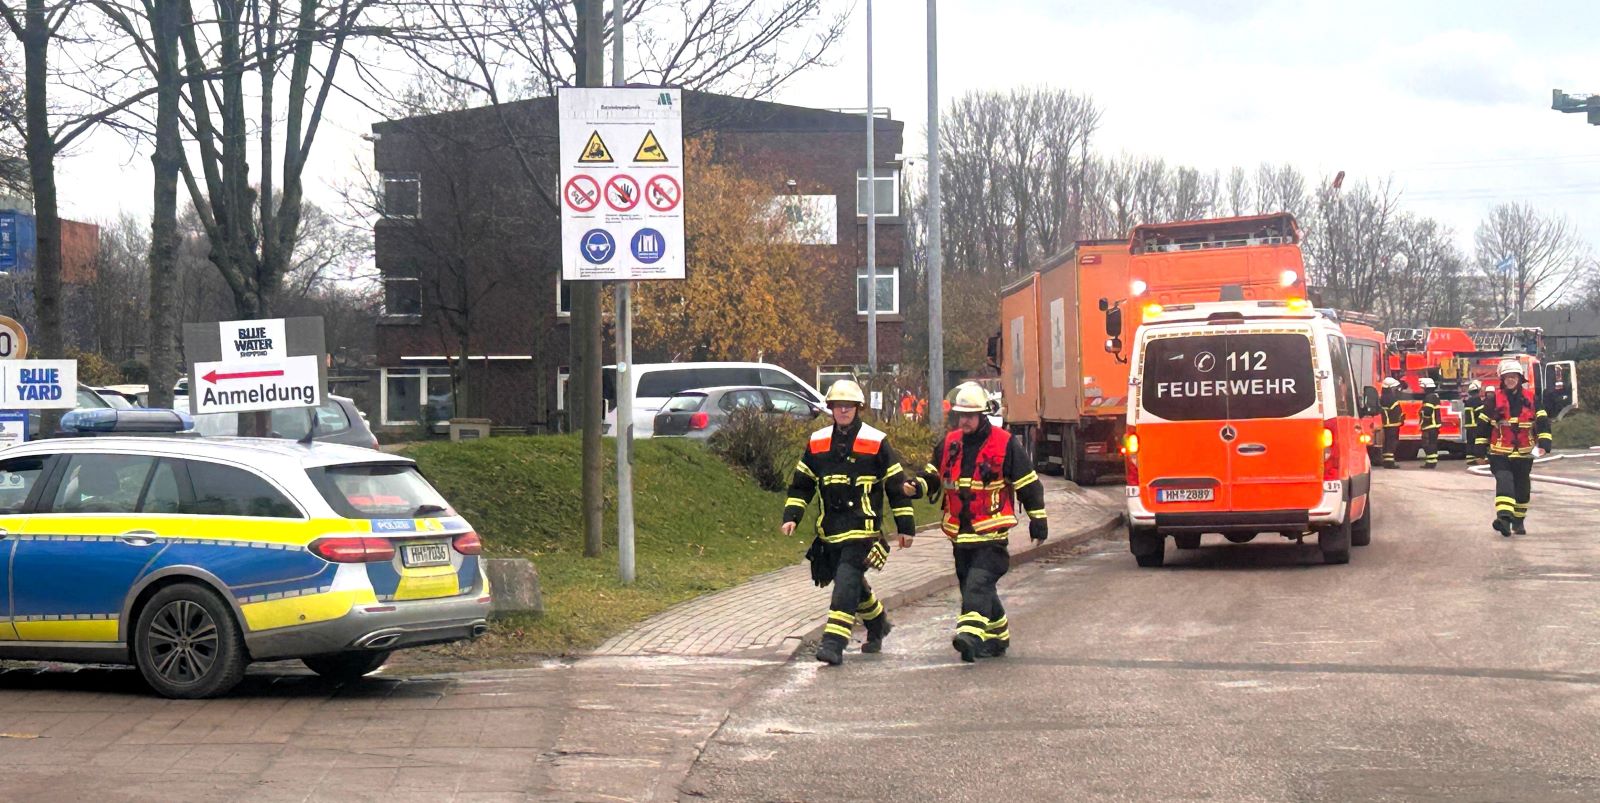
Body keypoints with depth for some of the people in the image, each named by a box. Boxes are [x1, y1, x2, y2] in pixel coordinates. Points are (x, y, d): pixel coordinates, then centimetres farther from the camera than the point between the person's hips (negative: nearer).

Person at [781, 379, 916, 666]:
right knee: (851, 583, 16)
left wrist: (905, 526, 2)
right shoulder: (817, 443, 9)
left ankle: (834, 641, -23)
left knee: (847, 580, -18)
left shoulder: (876, 442, -2)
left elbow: (897, 485, 2)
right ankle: (878, 624, 40)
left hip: (863, 528, -5)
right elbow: (801, 484, 16)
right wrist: (791, 516, 4)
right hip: (830, 531, 5)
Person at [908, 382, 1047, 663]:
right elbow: (934, 475, 18)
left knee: (978, 582, -21)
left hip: (991, 534, -6)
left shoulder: (1005, 444, -6)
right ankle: (998, 636, 27)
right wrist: (918, 487, -4)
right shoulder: (949, 443, 8)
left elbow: (1028, 484, -1)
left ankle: (971, 634, -34)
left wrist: (1038, 519, 0)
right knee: (975, 587, 13)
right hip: (960, 533, 6)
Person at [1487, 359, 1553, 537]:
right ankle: (1504, 517, -35)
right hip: (1500, 453, -2)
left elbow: (1543, 422, 0)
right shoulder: (1494, 400, -2)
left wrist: (1543, 443, -13)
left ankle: (1519, 521, 26)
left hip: (1524, 453, 2)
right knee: (1504, 481, -21)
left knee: (1522, 488, 11)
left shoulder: (1530, 398, 1)